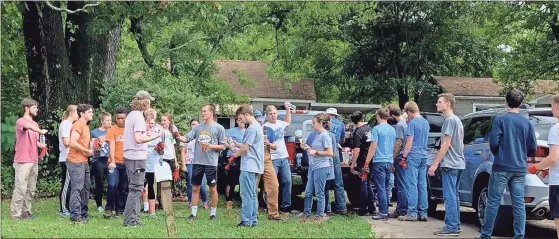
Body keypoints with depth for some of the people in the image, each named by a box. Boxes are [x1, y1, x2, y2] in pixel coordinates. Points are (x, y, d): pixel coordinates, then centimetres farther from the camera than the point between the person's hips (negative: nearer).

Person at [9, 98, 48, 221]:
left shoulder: (35, 124, 18)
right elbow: (28, 126, -32)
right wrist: (40, 131, -36)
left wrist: (40, 144, 7)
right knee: (21, 188, -10)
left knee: (31, 189, 8)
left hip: (34, 161, 8)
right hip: (22, 162, -8)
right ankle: (15, 214, -6)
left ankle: (26, 211, 15)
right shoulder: (20, 121, -8)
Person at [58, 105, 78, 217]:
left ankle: (67, 208, 15)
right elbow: (66, 142, -19)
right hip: (66, 159, -9)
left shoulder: (70, 124, 17)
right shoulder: (65, 124, -11)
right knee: (66, 185, -5)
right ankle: (64, 210, 0)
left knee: (69, 185, 11)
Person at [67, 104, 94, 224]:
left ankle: (84, 214, 22)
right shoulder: (78, 125, -12)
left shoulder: (85, 126, 19)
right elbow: (73, 143, -22)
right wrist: (87, 151, -14)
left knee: (85, 188, 14)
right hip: (76, 161, -10)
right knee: (77, 188, -11)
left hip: (84, 162, 10)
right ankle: (75, 216, -11)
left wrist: (90, 149, 11)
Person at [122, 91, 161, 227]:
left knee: (134, 189, 15)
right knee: (136, 189, -5)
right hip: (137, 158, -10)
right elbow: (138, 139, -23)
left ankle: (132, 220, 18)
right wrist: (153, 137, -13)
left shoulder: (131, 115, 14)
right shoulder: (138, 116, -14)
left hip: (129, 157, 10)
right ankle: (131, 221, -4)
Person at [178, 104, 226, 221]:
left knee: (213, 189, 4)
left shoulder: (219, 128, -1)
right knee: (195, 188, 8)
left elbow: (223, 146, -1)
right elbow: (186, 138, 1)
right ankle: (193, 212, 14)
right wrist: (178, 137, -16)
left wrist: (211, 146, -16)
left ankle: (213, 213, 14)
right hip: (197, 162, 4)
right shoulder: (198, 127, 9)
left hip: (211, 163, -3)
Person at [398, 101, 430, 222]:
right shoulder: (426, 122, 12)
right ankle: (423, 213, 10)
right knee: (422, 185, 8)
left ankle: (412, 213, -5)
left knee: (412, 185, -5)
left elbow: (409, 142, -13)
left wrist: (404, 157, -8)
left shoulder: (412, 123, -11)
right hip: (424, 156, 7)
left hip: (413, 156, -7)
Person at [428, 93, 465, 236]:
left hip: (450, 164, -10)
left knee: (449, 196, -9)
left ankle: (451, 227, -9)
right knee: (454, 196, 12)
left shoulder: (450, 120, -12)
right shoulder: (457, 120, 17)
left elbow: (446, 144, -16)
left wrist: (435, 164, -15)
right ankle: (455, 226, 16)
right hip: (458, 163, 10)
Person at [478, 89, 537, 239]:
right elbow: (532, 148, 6)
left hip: (501, 167, -3)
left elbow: (493, 143, -10)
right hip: (520, 169, 3)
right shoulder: (527, 123, 5)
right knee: (518, 204, 4)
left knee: (493, 202, 2)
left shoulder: (500, 120, -6)